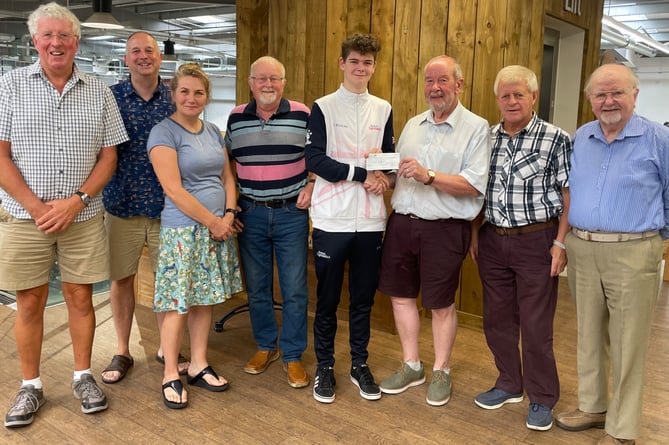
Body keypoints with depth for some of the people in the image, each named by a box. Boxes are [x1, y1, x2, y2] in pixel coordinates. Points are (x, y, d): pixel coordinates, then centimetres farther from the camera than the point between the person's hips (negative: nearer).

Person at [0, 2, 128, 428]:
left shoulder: (99, 93, 5)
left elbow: (109, 156, 4)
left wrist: (76, 201, -9)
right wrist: (37, 207, -11)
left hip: (83, 217, 1)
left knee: (81, 297, 9)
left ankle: (83, 376, 25)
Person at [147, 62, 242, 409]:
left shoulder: (213, 131, 13)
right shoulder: (164, 133, -8)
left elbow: (227, 177, 14)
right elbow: (173, 189, -15)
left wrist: (229, 214, -3)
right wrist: (212, 221, -12)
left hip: (218, 228, 6)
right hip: (182, 230, -6)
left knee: (206, 299, 11)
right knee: (179, 304, -2)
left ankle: (199, 366, 24)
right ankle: (171, 376, 12)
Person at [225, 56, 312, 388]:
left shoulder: (303, 115, -2)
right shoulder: (236, 118, 5)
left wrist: (311, 188, -8)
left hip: (291, 213, -2)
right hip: (250, 214, 2)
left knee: (295, 290, 2)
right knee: (256, 288, 11)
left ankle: (293, 356, 17)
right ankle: (265, 346, 30)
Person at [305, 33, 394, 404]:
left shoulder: (383, 109, 11)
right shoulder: (323, 107, -1)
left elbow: (389, 157, 16)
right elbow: (315, 159, -10)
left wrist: (383, 172, -7)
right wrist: (363, 174, -15)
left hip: (371, 219, 3)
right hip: (332, 219, -3)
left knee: (364, 297, 12)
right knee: (327, 298, 7)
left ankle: (359, 364, 27)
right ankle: (324, 367, 23)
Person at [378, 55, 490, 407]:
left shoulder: (476, 128, -5)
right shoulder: (413, 125, 14)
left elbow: (475, 185, -16)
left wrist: (428, 176, -24)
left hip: (445, 229, -6)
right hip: (402, 222, 6)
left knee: (441, 304, 6)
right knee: (400, 295, 12)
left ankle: (441, 371, 27)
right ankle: (411, 366, 30)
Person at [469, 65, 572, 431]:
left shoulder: (556, 139, -6)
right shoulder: (486, 138, 7)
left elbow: (569, 196, -6)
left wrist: (560, 243, -11)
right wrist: (475, 234, 10)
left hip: (536, 241, -5)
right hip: (492, 240, 5)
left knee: (536, 325, 3)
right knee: (496, 319, 13)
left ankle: (542, 399, 22)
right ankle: (509, 385, 33)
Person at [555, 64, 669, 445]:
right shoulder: (580, 138, 9)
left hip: (631, 254, -5)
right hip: (581, 250, 5)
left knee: (627, 345, 3)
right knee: (589, 336, 16)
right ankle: (593, 406, 34)